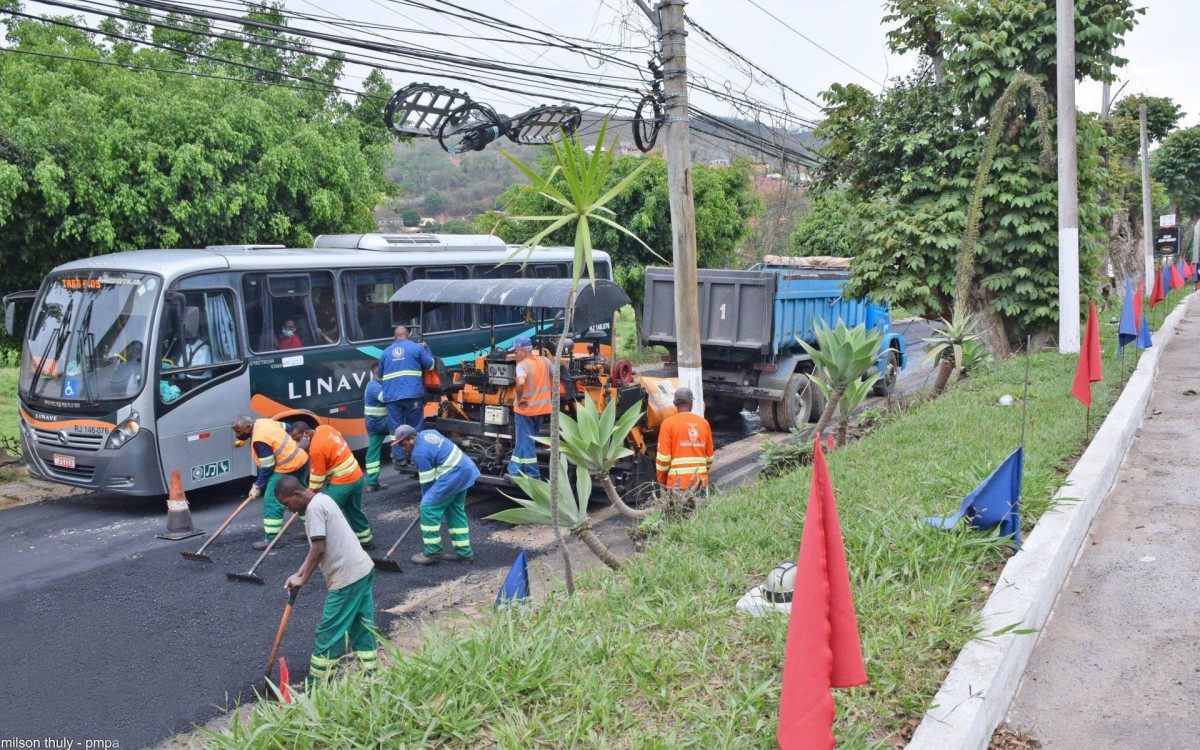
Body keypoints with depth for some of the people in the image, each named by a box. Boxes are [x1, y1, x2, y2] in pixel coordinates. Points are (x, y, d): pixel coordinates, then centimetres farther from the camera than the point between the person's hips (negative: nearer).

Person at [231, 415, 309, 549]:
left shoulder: (259, 440, -23)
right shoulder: (261, 422, 4)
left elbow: (267, 468, -18)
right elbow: (286, 427, 17)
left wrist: (257, 486, -8)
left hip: (287, 468, -10)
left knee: (272, 500, -7)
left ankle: (272, 538, -5)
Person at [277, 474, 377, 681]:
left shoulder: (314, 508, -15)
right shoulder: (322, 499, 15)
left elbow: (318, 549, -20)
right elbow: (318, 547, 16)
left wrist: (303, 579, -8)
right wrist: (298, 574, 10)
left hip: (348, 578, -10)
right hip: (364, 569, 10)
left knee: (328, 632, 2)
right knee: (362, 626, 13)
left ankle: (316, 685, 13)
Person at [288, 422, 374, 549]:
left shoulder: (316, 449, -22)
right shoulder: (325, 428, 1)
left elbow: (317, 477, -14)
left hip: (342, 482, -9)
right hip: (357, 476, 9)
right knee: (354, 510, 22)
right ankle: (366, 540, 33)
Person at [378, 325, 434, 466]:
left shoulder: (386, 352, 15)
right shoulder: (417, 347, 4)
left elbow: (380, 374, 24)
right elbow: (430, 365, 12)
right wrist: (425, 348, 25)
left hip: (392, 396, 2)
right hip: (412, 394, -2)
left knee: (396, 429, 6)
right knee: (415, 428, 7)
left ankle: (399, 459, 8)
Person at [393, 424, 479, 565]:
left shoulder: (420, 452, -16)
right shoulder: (427, 433, 11)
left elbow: (427, 481, -9)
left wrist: (427, 499, 7)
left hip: (453, 475, -10)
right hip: (465, 469, 10)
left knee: (428, 508, -4)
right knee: (455, 510, 17)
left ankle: (432, 553, 2)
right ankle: (464, 552, 21)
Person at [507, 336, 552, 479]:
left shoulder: (522, 365, -18)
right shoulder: (544, 361, 3)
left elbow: (520, 383, -37)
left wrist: (519, 399, -21)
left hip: (525, 409, -7)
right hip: (541, 408, 7)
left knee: (525, 443, 3)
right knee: (524, 440, 19)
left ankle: (533, 476, 4)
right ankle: (513, 470, 28)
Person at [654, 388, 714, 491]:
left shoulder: (669, 423, -4)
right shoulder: (704, 422, 8)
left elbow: (663, 457, -7)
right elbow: (709, 456, 12)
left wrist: (662, 480, 7)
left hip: (678, 481, -4)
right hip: (700, 481, 4)